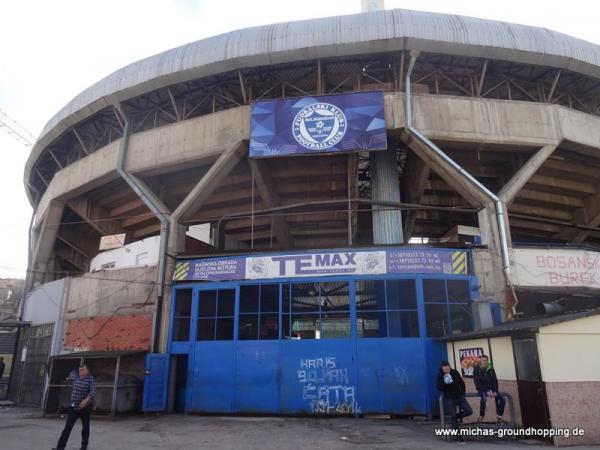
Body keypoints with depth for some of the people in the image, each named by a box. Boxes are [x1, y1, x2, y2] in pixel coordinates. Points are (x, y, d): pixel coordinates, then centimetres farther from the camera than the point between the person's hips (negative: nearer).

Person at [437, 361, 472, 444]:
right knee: (454, 416, -2)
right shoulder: (440, 376, -10)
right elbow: (439, 388, -14)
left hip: (459, 396, 3)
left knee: (469, 411, -8)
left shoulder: (455, 372, -4)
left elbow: (462, 383, 9)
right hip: (449, 399, -3)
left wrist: (462, 394, 7)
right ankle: (458, 437, 9)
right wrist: (445, 382, -31)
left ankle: (456, 416, 19)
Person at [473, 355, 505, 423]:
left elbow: (495, 381, -2)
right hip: (481, 389, -4)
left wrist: (495, 391, -18)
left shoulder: (491, 369, -1)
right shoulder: (476, 369, -12)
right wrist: (486, 392, -25)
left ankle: (499, 417, 12)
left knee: (502, 399, -10)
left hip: (491, 388, 4)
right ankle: (481, 416, -13)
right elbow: (477, 383, -16)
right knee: (484, 398, -33)